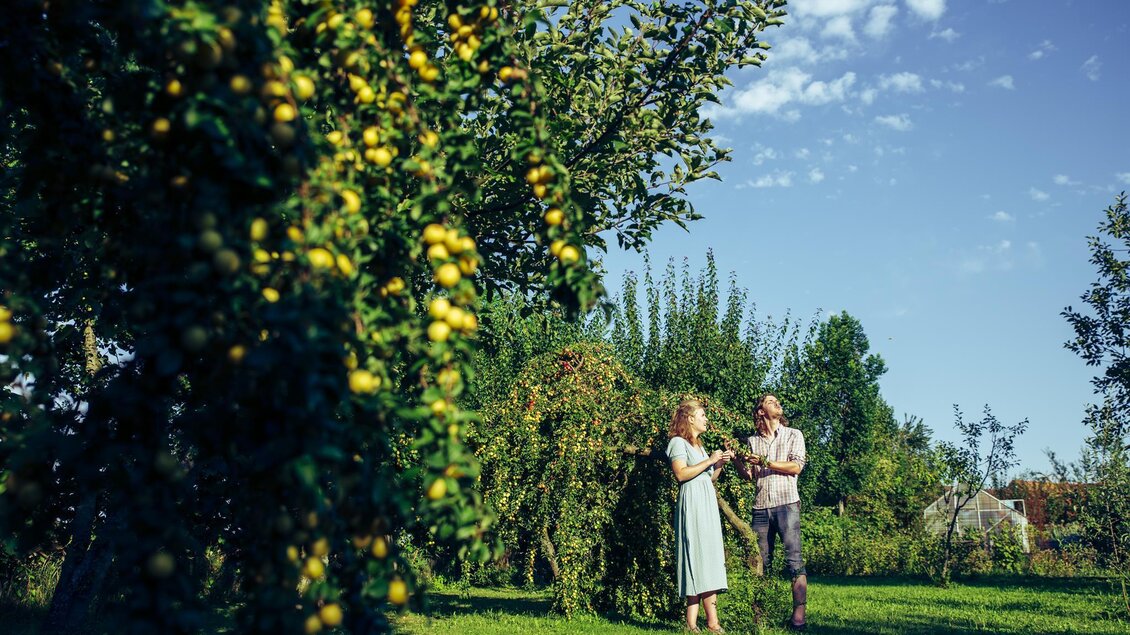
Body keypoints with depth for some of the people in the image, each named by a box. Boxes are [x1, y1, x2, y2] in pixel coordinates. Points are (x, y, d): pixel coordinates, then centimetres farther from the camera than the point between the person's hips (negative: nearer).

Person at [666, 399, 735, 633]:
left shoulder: (699, 446, 24)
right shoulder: (678, 442, -3)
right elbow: (681, 473, -17)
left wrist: (720, 464, 10)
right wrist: (710, 460, -12)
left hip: (707, 506, 9)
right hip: (692, 506, -9)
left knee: (708, 559, 1)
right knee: (699, 557, -12)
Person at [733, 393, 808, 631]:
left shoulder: (793, 435, 10)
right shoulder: (752, 441, 16)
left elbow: (796, 467, -3)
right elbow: (747, 476, 15)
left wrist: (765, 462, -9)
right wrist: (736, 458, -2)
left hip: (787, 504, -3)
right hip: (761, 507, 3)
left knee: (794, 560, -8)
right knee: (760, 562, 2)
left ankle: (798, 614, -10)